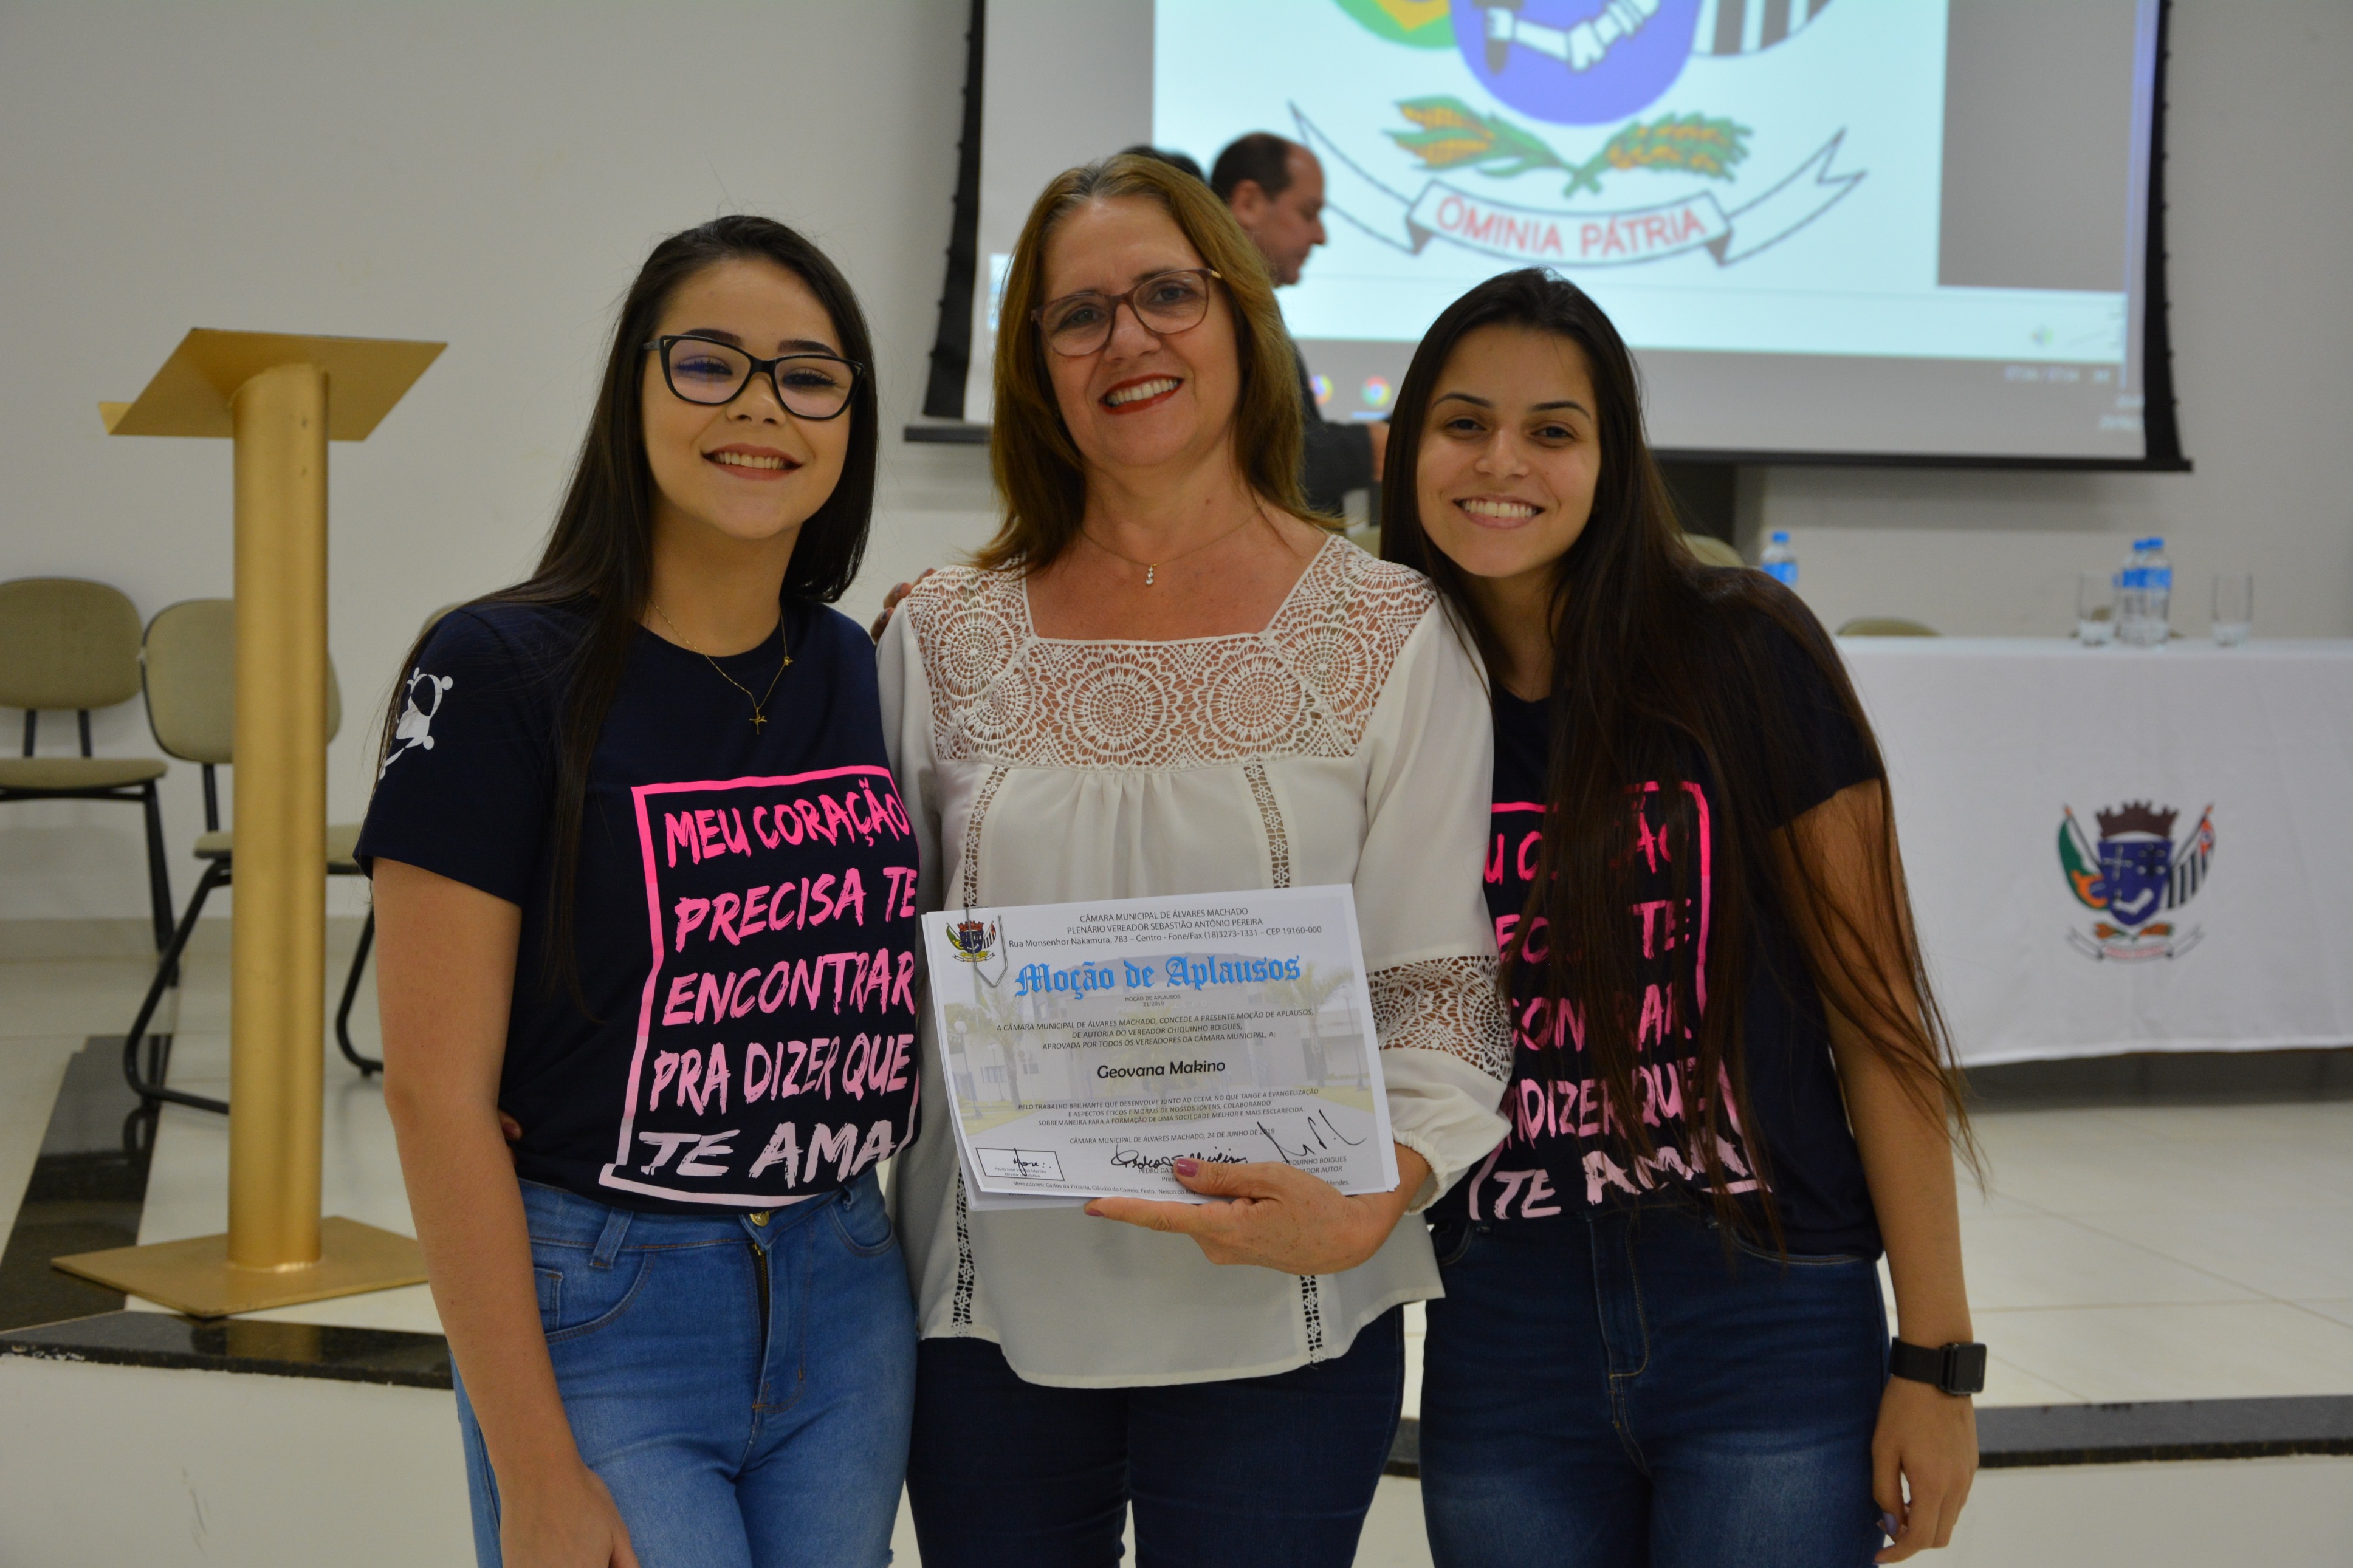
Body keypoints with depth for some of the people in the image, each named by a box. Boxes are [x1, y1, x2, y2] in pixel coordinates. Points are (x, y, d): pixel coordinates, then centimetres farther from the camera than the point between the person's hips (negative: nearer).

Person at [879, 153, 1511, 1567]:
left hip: (1278, 1324, -2)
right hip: (992, 1307, 2)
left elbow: (1448, 989, -5)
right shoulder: (945, 638, 4)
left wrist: (1373, 1197, -21)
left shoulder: (1390, 634, -2)